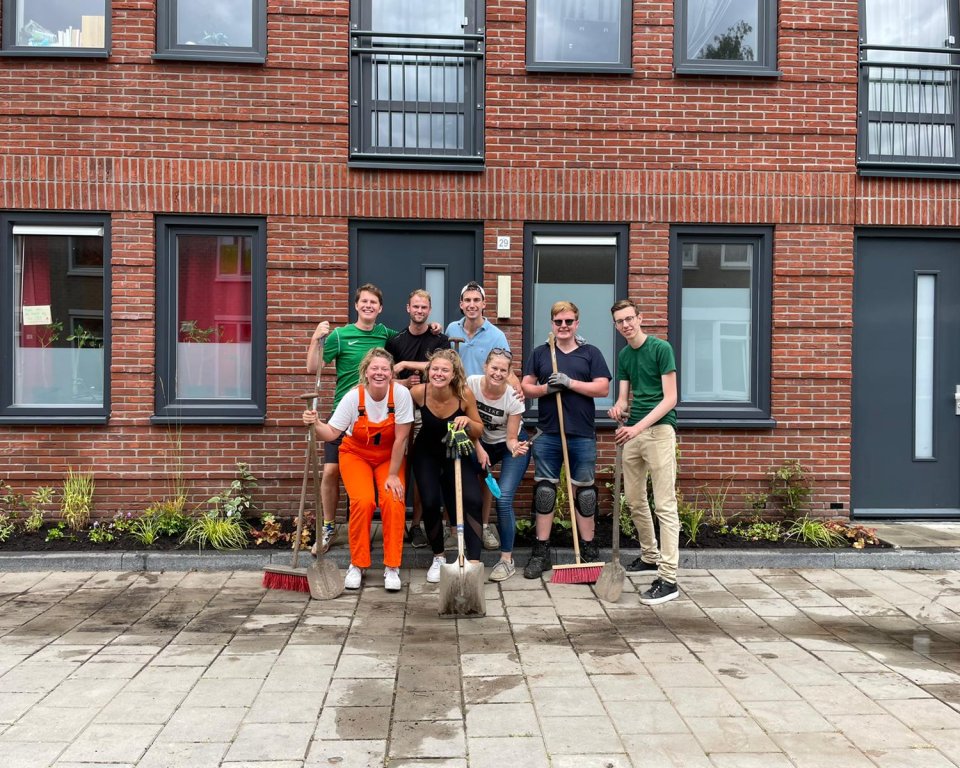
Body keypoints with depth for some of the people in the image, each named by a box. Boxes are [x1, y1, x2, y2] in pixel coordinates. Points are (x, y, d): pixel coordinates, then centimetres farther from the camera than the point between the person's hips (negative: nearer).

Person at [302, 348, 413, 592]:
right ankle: (357, 565, -4)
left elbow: (401, 438, -19)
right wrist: (316, 424, -39)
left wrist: (393, 475, -17)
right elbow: (331, 433, -18)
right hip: (356, 455, 0)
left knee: (393, 500, -24)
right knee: (363, 501, -24)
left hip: (389, 457, 0)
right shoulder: (353, 397, -20)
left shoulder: (400, 394, -22)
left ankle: (392, 567, -8)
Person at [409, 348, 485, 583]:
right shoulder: (418, 392, -23)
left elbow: (479, 432, -11)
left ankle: (474, 561, -9)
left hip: (457, 453, 0)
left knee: (471, 501, -17)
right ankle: (438, 558, 13)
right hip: (426, 453, 0)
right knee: (430, 503, -11)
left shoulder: (465, 394, -23)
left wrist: (468, 421, -30)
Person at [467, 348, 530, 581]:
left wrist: (516, 448, -41)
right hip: (482, 442, 4)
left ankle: (507, 560, -6)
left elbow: (511, 439, -20)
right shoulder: (471, 383, -21)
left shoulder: (513, 398, -27)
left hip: (510, 444, -4)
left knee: (503, 499, -17)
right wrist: (479, 449, -13)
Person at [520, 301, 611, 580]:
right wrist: (546, 388, -12)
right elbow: (525, 388, 8)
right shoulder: (540, 353, 12)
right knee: (544, 490, 3)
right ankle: (541, 552, 11)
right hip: (548, 435, 1)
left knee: (585, 491, 5)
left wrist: (570, 383, -13)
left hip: (583, 435, -1)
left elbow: (603, 388, -2)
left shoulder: (591, 353, 7)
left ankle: (588, 551, 16)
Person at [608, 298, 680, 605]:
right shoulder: (623, 355, 13)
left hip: (659, 429, -8)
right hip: (633, 431, 8)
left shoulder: (661, 348, -8)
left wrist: (637, 427, -21)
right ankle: (650, 557, 34)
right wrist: (618, 408, -11)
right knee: (634, 500, 15)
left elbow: (670, 399, -12)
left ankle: (668, 578, -8)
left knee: (664, 505, -8)